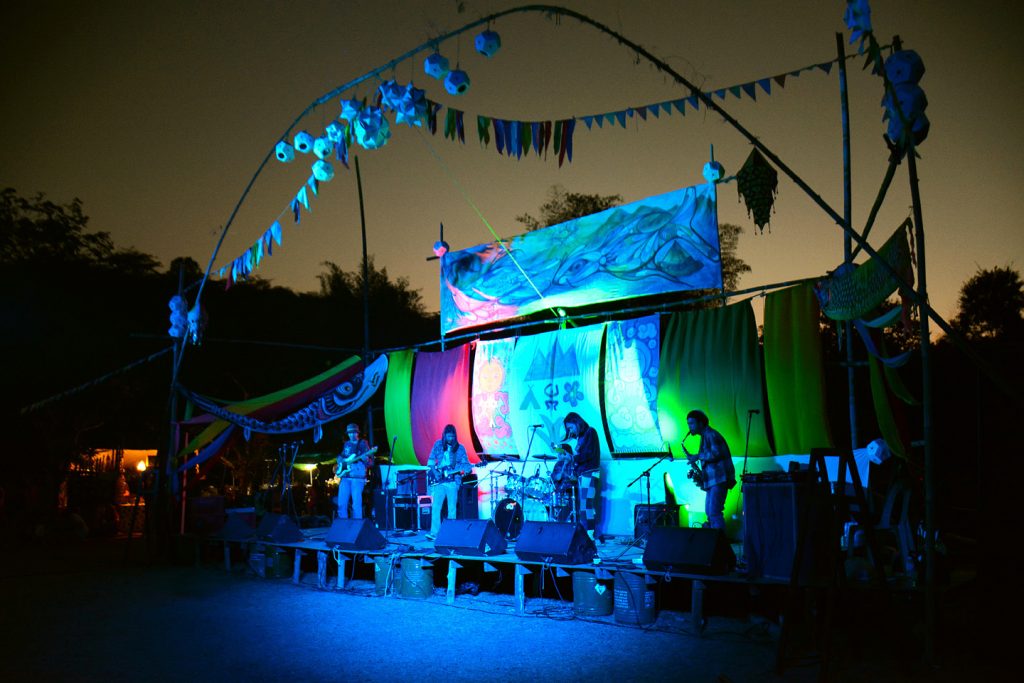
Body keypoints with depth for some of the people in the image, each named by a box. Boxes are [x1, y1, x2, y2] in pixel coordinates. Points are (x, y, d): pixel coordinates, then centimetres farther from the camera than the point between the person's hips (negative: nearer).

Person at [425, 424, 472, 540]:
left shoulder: (460, 448, 5)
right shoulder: (438, 444, 8)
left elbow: (466, 464, 3)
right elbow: (430, 460, 9)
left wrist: (467, 469, -19)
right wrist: (434, 471, -6)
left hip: (452, 481, -1)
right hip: (438, 481, 1)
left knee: (452, 508, 1)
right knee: (435, 506, -8)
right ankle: (434, 533, -8)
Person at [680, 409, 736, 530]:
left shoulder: (711, 435, -8)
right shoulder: (704, 437, 21)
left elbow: (716, 453, -22)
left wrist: (698, 456, -16)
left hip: (719, 479, -10)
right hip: (711, 480, 10)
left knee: (714, 513, -14)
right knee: (709, 512, 11)